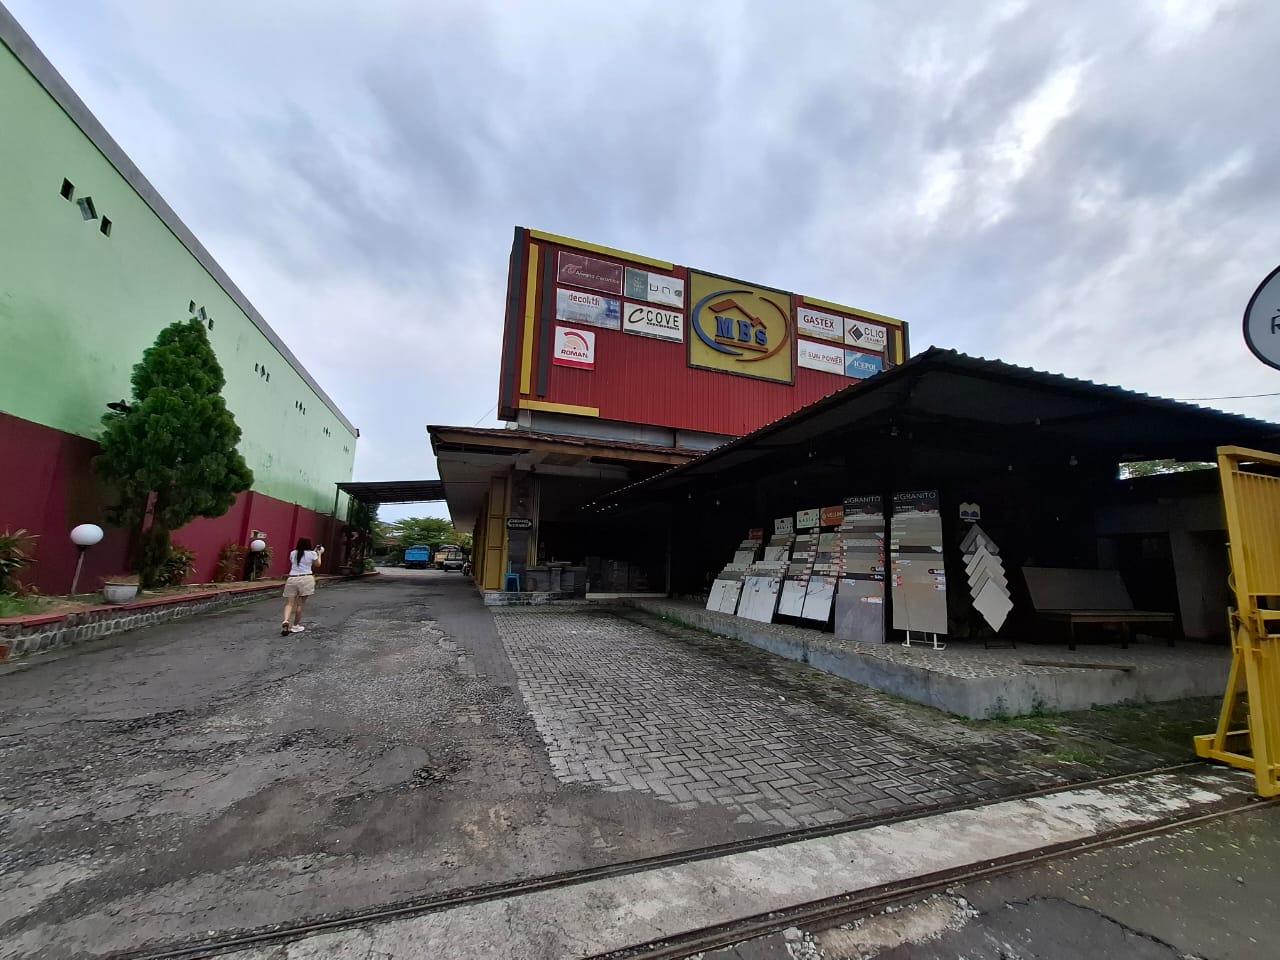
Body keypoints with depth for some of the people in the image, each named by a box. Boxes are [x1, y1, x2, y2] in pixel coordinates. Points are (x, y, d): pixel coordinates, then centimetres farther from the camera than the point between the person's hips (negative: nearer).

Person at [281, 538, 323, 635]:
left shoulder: (293, 553, 10)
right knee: (300, 603, 6)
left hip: (292, 579, 3)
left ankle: (286, 621, -20)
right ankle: (296, 626, 13)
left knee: (289, 603, 4)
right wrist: (319, 553, 27)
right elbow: (318, 564, 13)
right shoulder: (312, 553, -1)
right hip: (306, 579, -3)